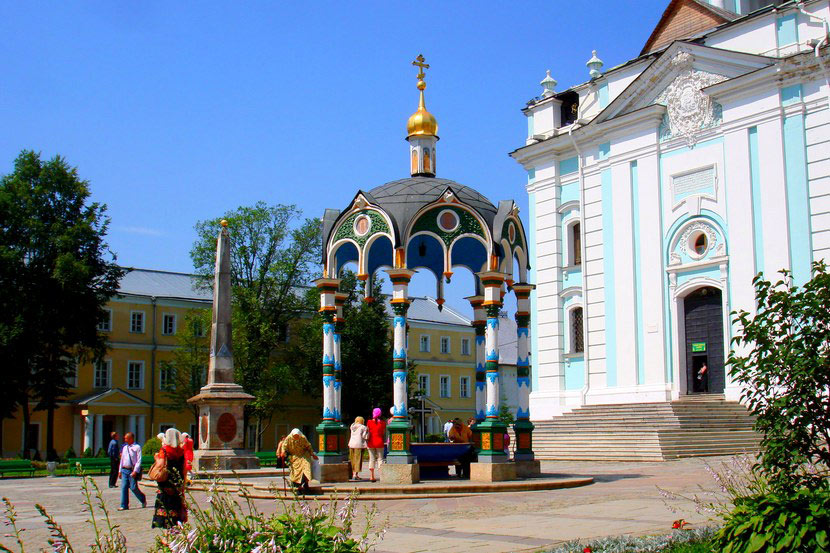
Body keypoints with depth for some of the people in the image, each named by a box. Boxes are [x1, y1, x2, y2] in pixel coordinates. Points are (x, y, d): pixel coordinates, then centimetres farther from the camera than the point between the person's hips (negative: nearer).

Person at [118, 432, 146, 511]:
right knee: (124, 487, 1)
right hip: (124, 470, 6)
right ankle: (124, 505, 5)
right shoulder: (125, 447, 14)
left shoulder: (137, 447, -6)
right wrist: (120, 470, 16)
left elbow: (139, 461, -11)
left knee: (133, 487, -6)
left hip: (132, 470, -6)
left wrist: (135, 471, -18)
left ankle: (143, 500, 17)